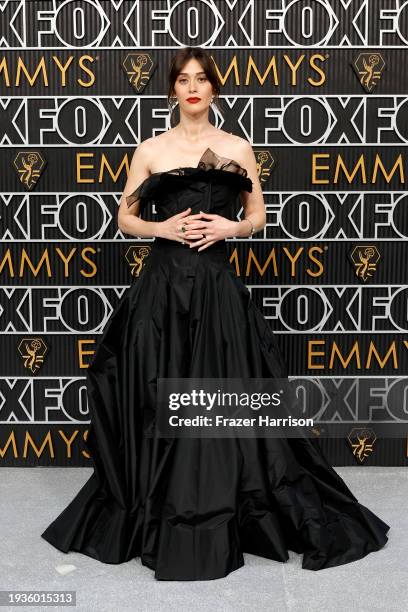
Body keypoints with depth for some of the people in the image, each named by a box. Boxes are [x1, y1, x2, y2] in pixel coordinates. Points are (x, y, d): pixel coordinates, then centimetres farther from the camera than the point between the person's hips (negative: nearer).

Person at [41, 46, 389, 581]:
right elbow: (125, 219, 10)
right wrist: (163, 228, -9)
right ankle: (161, 520, 20)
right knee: (161, 402, 3)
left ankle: (227, 515, 19)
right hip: (162, 285, 0)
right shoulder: (150, 150, 7)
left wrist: (231, 226, -8)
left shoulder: (238, 148, 8)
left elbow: (258, 217, 12)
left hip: (218, 285, 0)